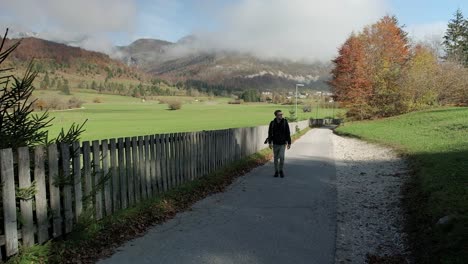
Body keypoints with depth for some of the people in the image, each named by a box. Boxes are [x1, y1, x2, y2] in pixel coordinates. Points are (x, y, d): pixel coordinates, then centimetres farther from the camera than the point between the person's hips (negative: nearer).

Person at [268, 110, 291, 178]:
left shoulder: (285, 122, -6)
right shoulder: (272, 123, -5)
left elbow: (288, 133, -2)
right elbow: (270, 133, 0)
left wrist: (289, 143, -2)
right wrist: (270, 142, -7)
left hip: (283, 144, -1)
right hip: (275, 144, 1)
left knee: (281, 157, -12)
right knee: (276, 158, 8)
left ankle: (281, 170, 10)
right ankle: (276, 171, 22)